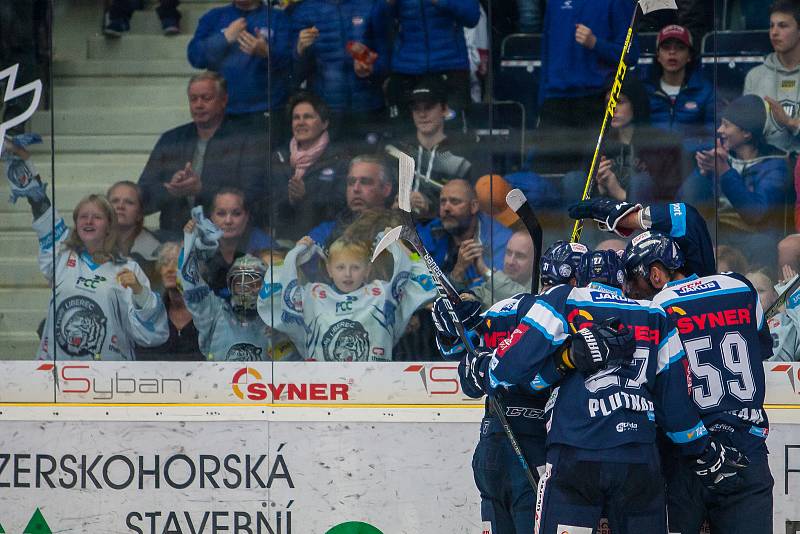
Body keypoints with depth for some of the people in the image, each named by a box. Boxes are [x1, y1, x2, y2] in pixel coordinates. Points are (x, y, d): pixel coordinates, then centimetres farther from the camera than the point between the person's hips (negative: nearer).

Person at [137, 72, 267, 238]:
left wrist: (201, 189, -16)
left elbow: (254, 197, -7)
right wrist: (170, 190, -10)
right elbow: (142, 198, 12)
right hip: (174, 240, 3)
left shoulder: (250, 141, 4)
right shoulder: (170, 140, 17)